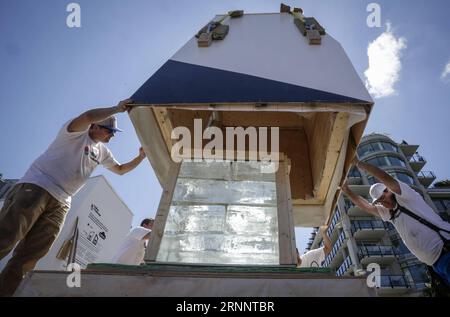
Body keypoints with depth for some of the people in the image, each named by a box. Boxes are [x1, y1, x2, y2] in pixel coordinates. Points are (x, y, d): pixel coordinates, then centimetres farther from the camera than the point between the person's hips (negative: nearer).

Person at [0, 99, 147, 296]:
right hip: (36, 188, -7)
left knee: (27, 260, -4)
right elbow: (87, 117, -22)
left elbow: (120, 169, 34)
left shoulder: (102, 152, 24)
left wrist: (141, 157, 20)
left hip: (60, 204, 7)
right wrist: (117, 109, -14)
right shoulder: (76, 132, 1)